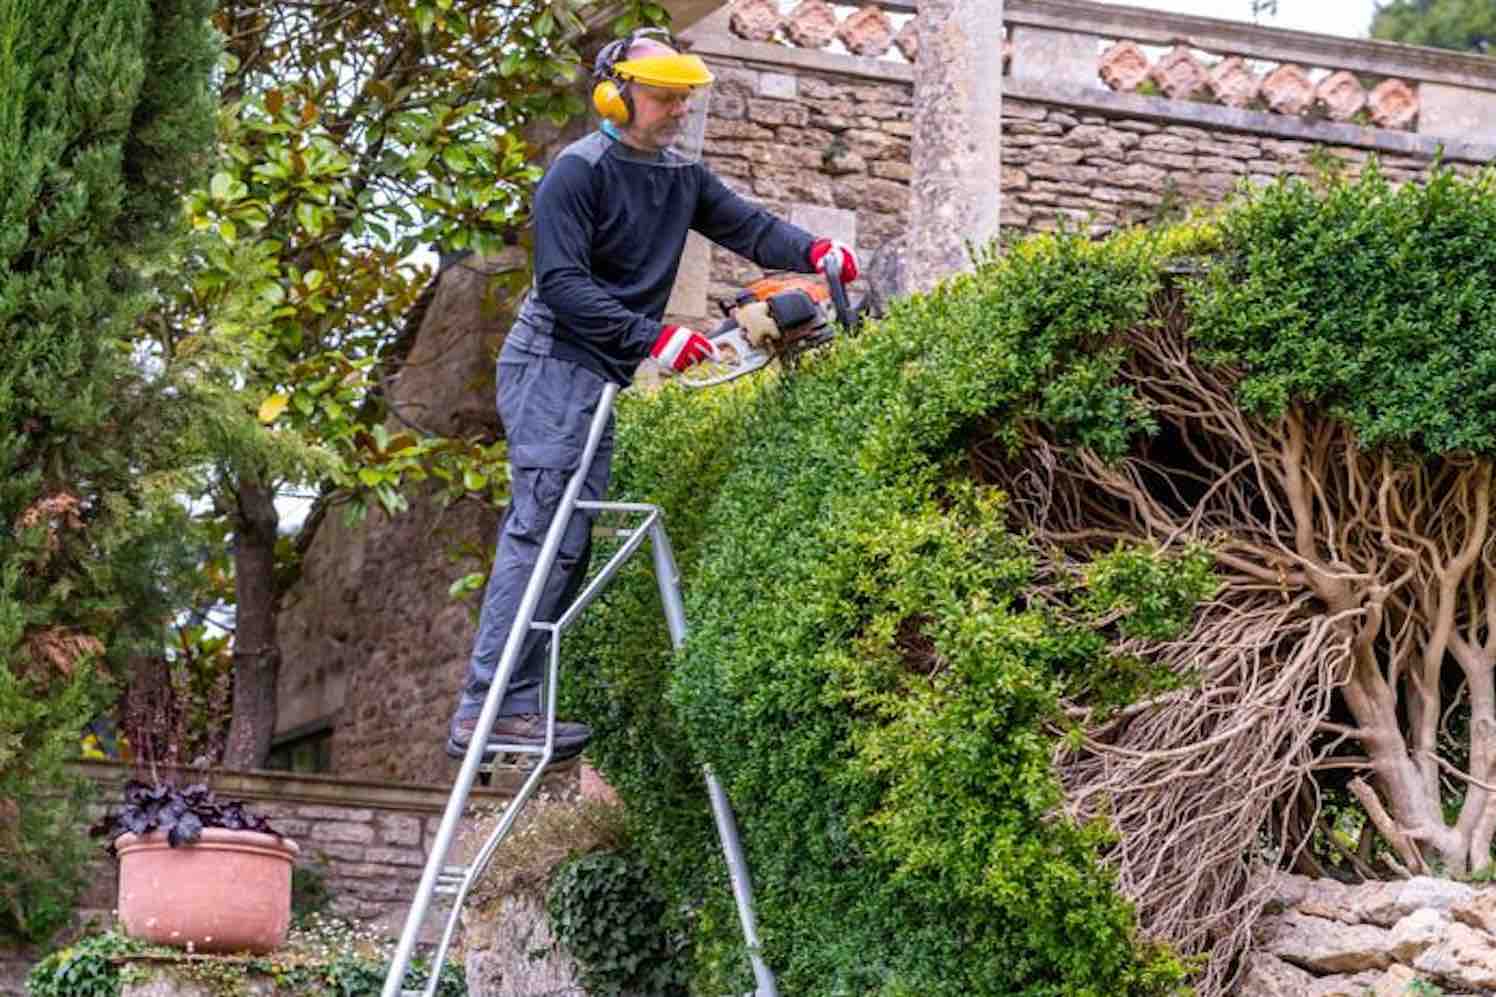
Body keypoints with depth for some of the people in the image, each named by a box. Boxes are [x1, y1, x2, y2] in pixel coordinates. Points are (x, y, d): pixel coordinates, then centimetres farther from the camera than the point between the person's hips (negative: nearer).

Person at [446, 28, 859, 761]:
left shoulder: (681, 175, 11)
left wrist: (812, 252, -12)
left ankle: (510, 705, 8)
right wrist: (653, 337, -25)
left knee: (567, 543, 6)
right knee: (541, 534, -14)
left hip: (600, 376, 9)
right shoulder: (579, 171, -12)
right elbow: (561, 282, -19)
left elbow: (745, 225, 7)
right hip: (554, 366, -9)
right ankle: (487, 707, -16)